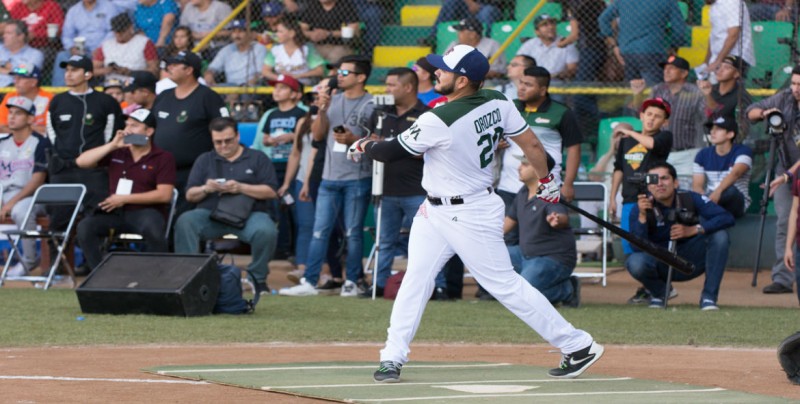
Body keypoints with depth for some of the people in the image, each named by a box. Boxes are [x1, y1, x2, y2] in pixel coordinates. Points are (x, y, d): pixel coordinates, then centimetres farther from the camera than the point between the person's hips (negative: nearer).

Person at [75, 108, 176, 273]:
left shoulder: (163, 158, 3)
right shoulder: (117, 152, 14)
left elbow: (164, 195, -7)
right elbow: (81, 162, 6)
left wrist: (124, 199, -10)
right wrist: (112, 146, -4)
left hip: (145, 211, -4)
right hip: (114, 213, 4)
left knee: (152, 230, -38)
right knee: (85, 227, -25)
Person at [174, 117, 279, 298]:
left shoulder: (258, 159, 13)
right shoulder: (205, 160, 20)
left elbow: (271, 192, 2)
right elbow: (190, 195, 14)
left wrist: (241, 188, -11)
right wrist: (206, 189, -9)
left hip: (248, 215, -2)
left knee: (266, 231, -35)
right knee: (185, 222, -29)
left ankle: (258, 277, -12)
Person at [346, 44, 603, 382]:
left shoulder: (438, 121, -27)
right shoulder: (497, 103, -5)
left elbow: (393, 152, -14)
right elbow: (531, 143, 3)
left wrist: (364, 147, 6)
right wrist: (546, 180, 18)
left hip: (471, 215, -9)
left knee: (505, 285, -3)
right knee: (415, 279, 6)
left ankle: (578, 346, 4)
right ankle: (393, 357, 7)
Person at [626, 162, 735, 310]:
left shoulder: (690, 199, -12)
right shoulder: (640, 209, -15)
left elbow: (727, 218, -20)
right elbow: (638, 248, -26)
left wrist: (694, 230, -31)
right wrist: (642, 216, -38)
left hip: (690, 263, 1)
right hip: (660, 265, -1)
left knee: (719, 236, -23)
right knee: (635, 263, -34)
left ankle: (709, 297, -15)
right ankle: (659, 292, 1)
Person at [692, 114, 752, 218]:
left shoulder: (743, 151, -5)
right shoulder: (703, 154, 7)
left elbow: (735, 173, -25)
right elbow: (697, 186, -1)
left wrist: (717, 192, -43)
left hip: (736, 202, -2)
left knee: (731, 190, -39)